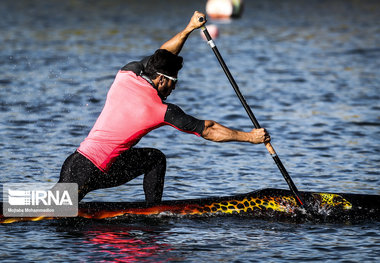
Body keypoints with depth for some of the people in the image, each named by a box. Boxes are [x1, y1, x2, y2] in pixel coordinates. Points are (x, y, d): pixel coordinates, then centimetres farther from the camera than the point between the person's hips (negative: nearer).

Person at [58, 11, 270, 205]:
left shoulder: (126, 73, 5)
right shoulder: (162, 111, -9)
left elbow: (162, 56, 25)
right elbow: (208, 130, -1)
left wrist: (189, 28, 26)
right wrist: (249, 137, 7)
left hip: (75, 163, 6)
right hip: (95, 174, -6)